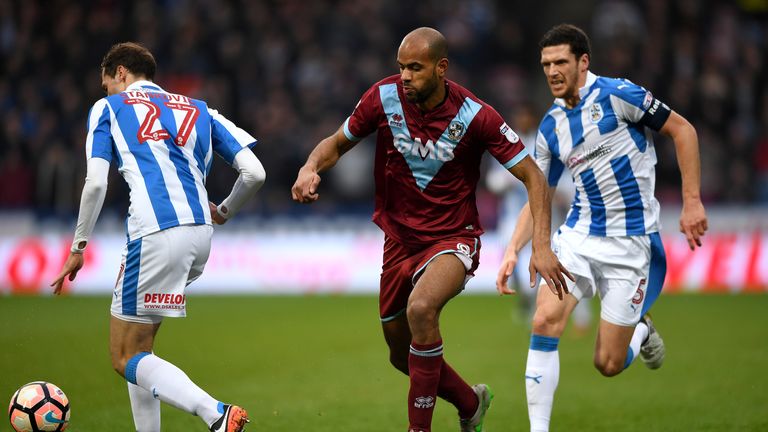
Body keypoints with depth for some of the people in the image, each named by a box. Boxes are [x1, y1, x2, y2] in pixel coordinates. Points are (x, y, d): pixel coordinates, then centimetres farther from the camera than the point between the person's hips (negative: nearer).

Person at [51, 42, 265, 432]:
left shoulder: (108, 108, 12)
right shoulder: (199, 110, 23)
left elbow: (96, 182, -2)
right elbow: (254, 173, 12)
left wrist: (79, 246, 8)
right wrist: (223, 213, 30)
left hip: (155, 235, -6)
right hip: (200, 235, 6)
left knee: (126, 358, -1)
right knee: (137, 343, 23)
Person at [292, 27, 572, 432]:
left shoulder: (475, 116, -17)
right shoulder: (384, 98, -10)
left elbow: (532, 176, -10)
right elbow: (338, 142, 6)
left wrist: (541, 246, -20)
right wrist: (311, 167, -17)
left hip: (453, 238, -4)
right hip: (400, 239, 5)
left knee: (420, 308, -34)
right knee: (402, 356, 13)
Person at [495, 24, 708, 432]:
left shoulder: (615, 94, -11)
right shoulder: (550, 126, 7)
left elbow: (682, 130, -6)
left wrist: (692, 202, -10)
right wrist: (512, 250, 1)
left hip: (630, 242, -5)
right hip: (578, 235, 5)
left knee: (607, 364, -3)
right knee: (545, 322, -18)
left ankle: (640, 330, 33)